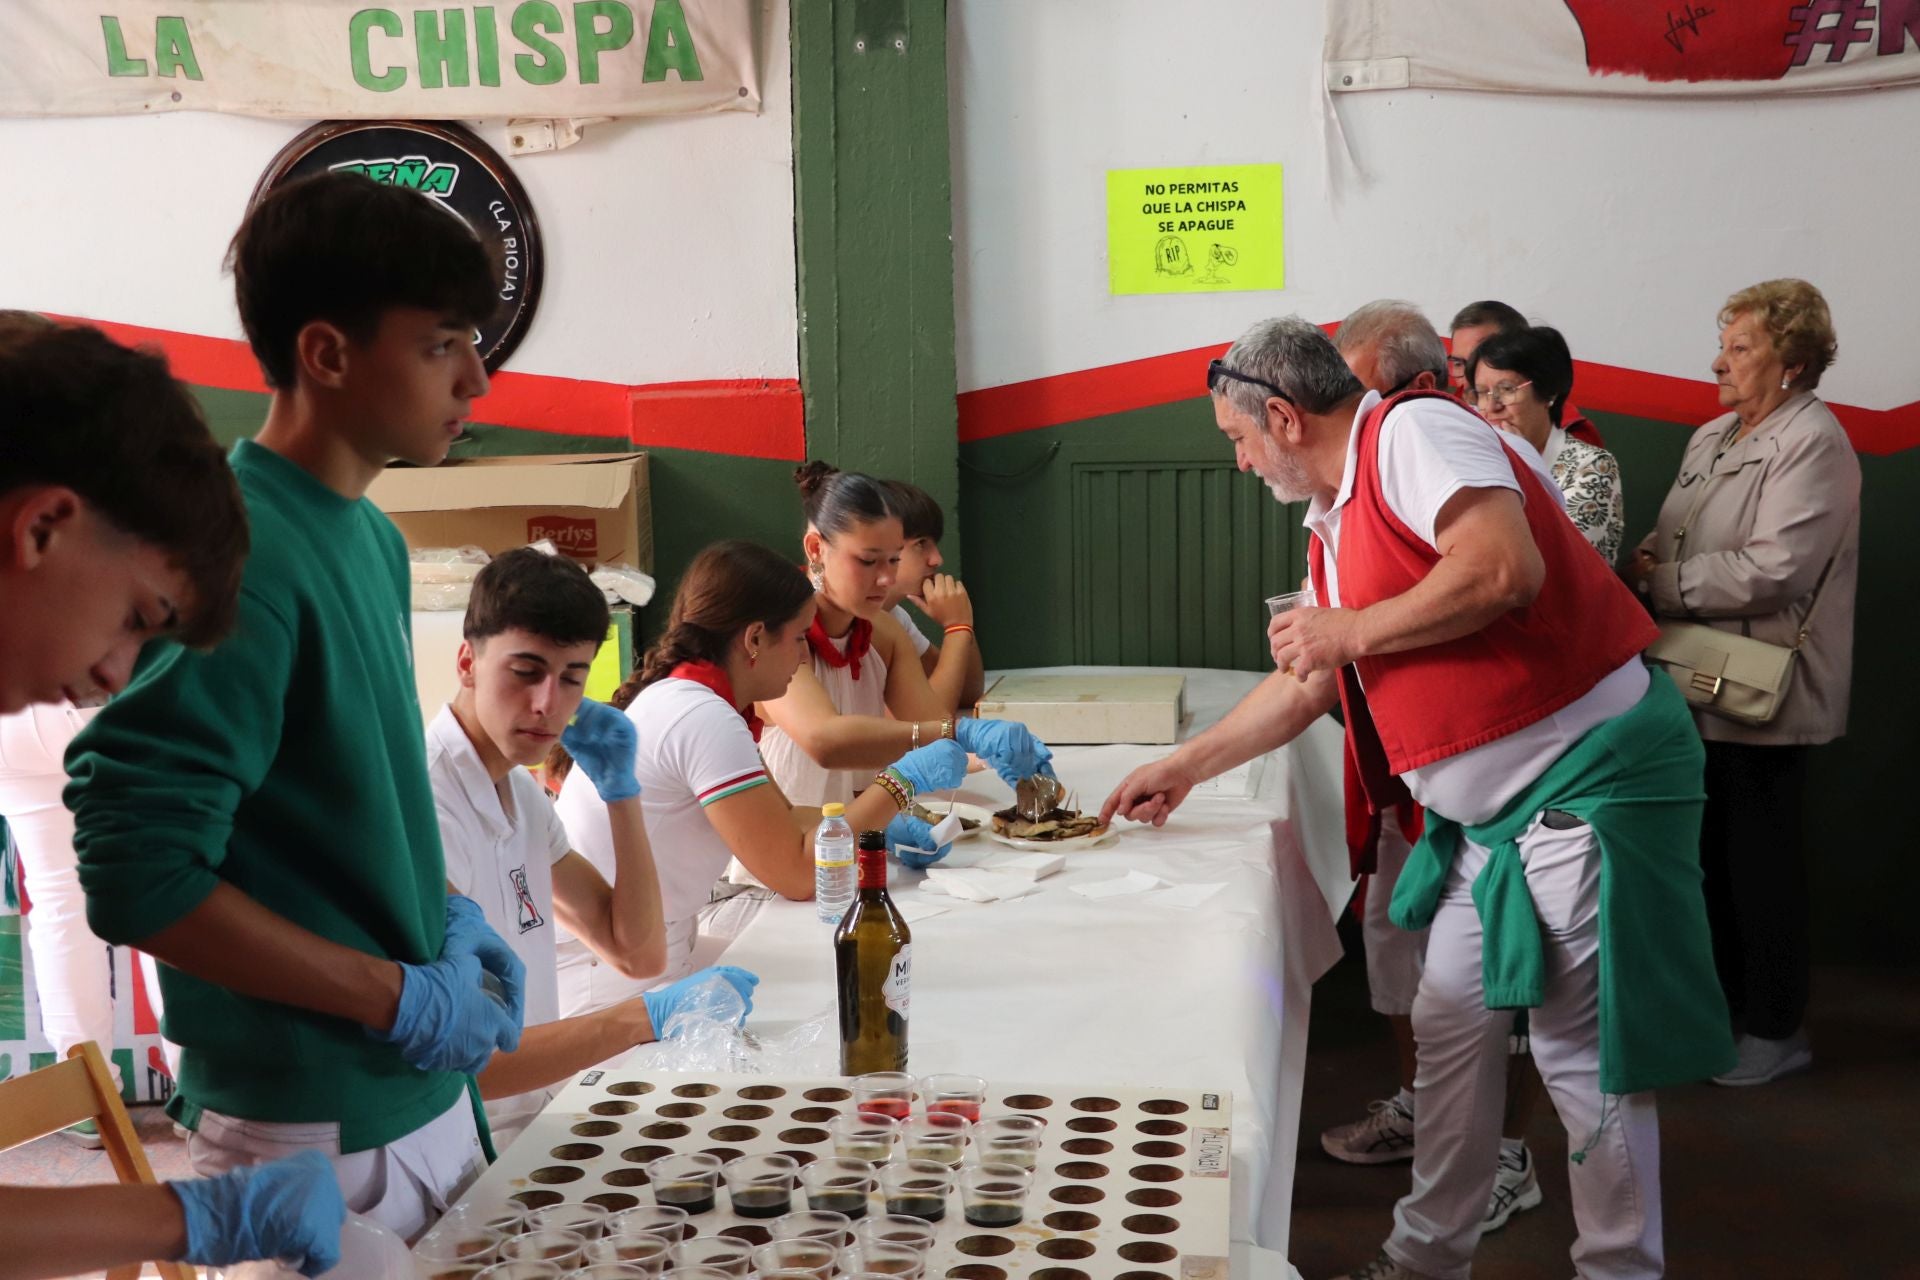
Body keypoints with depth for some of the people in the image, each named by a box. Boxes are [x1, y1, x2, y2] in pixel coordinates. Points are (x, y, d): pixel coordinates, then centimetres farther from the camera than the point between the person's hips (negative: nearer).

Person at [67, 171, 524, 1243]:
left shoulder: (376, 539, 7)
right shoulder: (236, 554, -22)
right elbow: (140, 879, -24)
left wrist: (447, 911, 3)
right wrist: (403, 997, -18)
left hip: (428, 1085, 8)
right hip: (311, 1127, -8)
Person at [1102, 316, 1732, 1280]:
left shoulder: (1412, 432, -13)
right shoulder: (1335, 523, 15)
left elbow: (1508, 568, -29)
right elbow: (1307, 686, 25)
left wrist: (1352, 631, -18)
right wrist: (1181, 768, 29)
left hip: (1586, 777, -10)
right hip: (1485, 806, 10)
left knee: (1582, 1052, -2)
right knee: (1449, 1023, 15)